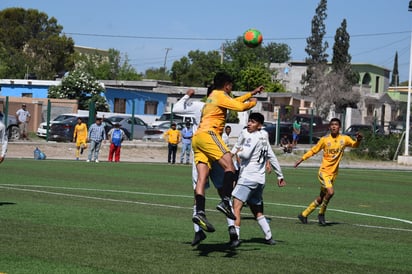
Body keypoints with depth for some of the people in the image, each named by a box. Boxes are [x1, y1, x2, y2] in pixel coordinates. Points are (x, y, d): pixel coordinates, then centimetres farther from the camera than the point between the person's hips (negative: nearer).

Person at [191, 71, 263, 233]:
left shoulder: (212, 96, 31)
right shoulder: (220, 95, 2)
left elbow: (234, 102, 46)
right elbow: (240, 107, -8)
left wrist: (252, 93, 51)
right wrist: (253, 102, 13)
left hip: (197, 139, 9)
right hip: (208, 134, -9)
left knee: (202, 177, -6)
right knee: (229, 167, -17)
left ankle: (200, 212, -21)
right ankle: (225, 202, -32)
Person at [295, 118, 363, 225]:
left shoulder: (344, 139, 1)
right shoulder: (324, 139, -4)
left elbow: (355, 145, 5)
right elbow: (313, 151, 6)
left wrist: (358, 139, -18)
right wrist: (301, 159, 4)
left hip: (333, 174, 4)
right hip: (324, 171, -4)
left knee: (321, 197, 11)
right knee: (330, 192, -25)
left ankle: (304, 214, 27)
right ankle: (321, 214, -4)